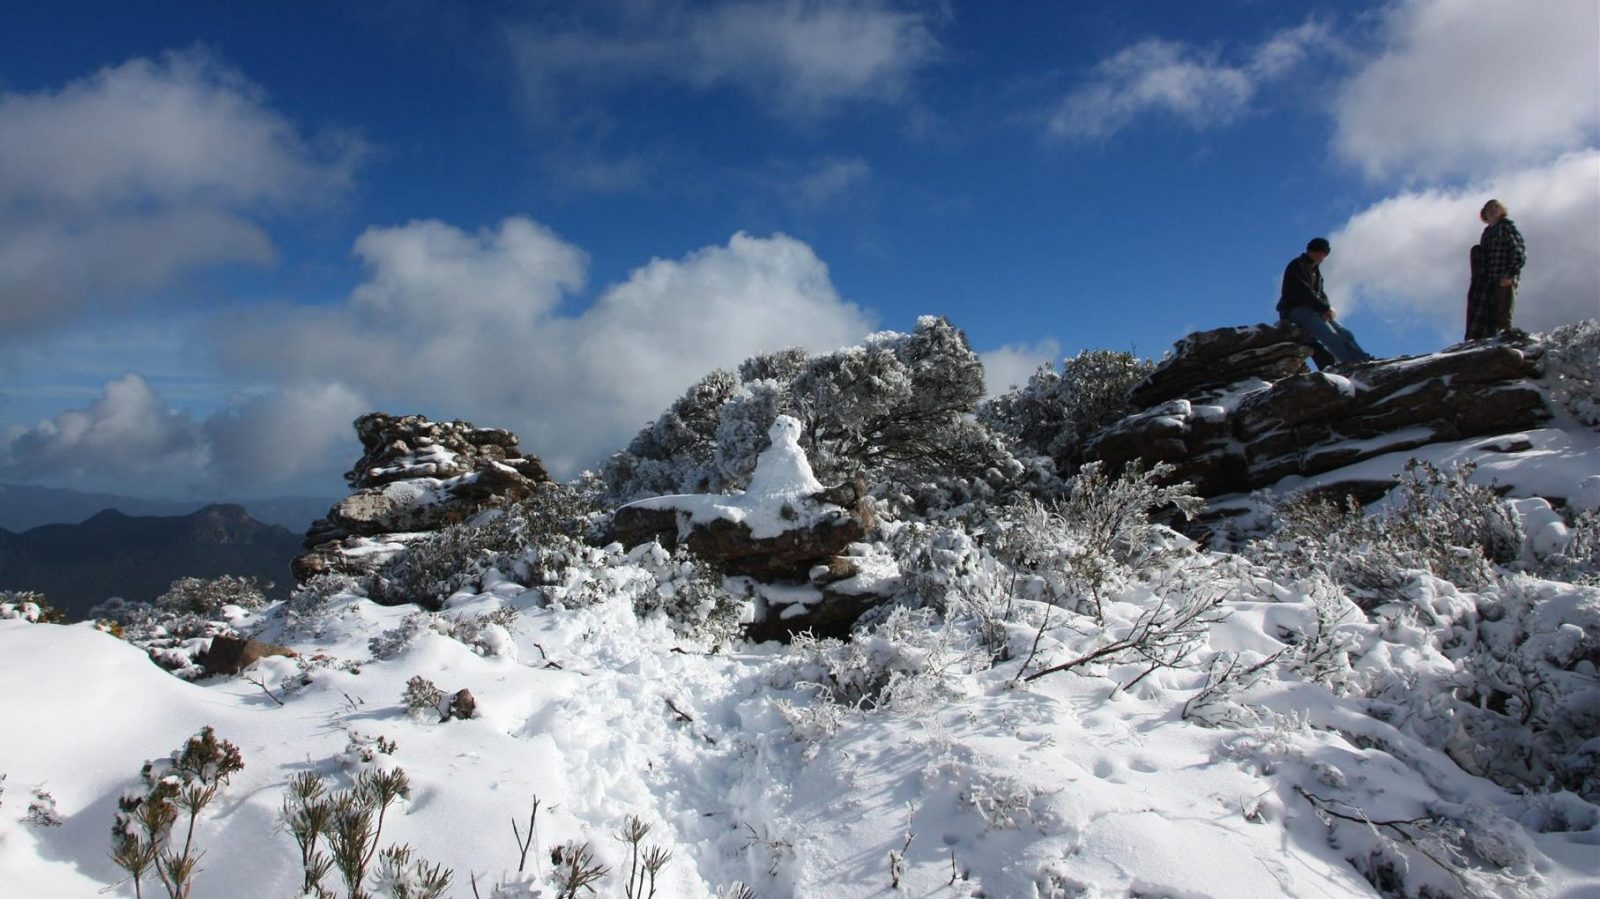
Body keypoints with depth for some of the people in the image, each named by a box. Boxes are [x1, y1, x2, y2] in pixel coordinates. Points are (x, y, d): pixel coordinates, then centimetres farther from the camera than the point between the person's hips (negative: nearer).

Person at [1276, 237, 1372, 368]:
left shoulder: (1315, 269, 24)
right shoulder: (1297, 266, -5)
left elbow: (1320, 293, 17)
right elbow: (1305, 293, -16)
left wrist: (1327, 308, -5)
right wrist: (1325, 308, -15)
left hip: (1313, 311, 9)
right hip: (1295, 310, -9)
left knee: (1344, 333, -5)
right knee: (1330, 335, -26)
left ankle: (1365, 361, -12)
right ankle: (1352, 364, -34)